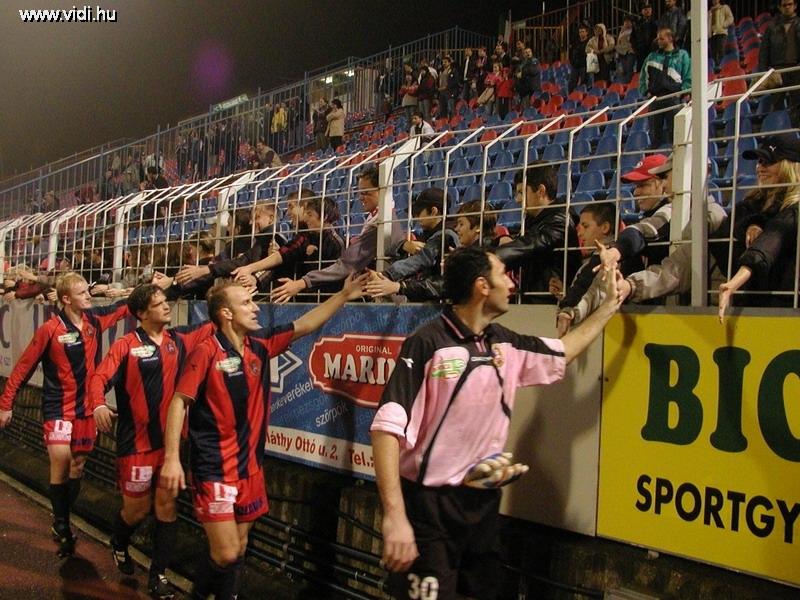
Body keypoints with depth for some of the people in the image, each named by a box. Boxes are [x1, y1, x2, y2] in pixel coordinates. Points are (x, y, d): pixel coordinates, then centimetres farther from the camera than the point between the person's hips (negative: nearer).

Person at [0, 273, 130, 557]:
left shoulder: (95, 319, -1)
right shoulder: (50, 329, -14)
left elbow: (125, 308, 13)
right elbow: (24, 367, -7)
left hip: (86, 407, 5)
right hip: (59, 407, -5)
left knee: (78, 465, 11)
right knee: (61, 460, -17)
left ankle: (62, 521, 27)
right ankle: (61, 523, 0)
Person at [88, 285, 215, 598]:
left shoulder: (179, 339, 4)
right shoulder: (126, 345, -8)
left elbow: (214, 325, 8)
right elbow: (100, 377, -15)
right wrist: (98, 405, -33)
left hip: (170, 439, 4)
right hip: (136, 441, -3)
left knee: (167, 505, 4)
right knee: (137, 508, 11)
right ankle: (118, 545, 44)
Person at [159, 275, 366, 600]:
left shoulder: (260, 345, 3)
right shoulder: (207, 352, -14)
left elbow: (304, 326, 9)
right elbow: (179, 403, -14)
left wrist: (343, 295, 7)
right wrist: (171, 458, -20)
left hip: (249, 467, 6)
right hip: (214, 470, -6)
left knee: (239, 550, 14)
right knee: (226, 554, -6)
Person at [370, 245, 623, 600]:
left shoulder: (506, 345, 5)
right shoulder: (427, 344, -17)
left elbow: (562, 353, 24)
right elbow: (388, 427, -22)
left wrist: (611, 304, 25)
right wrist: (394, 516, -29)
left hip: (484, 501, 7)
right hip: (429, 504, -7)